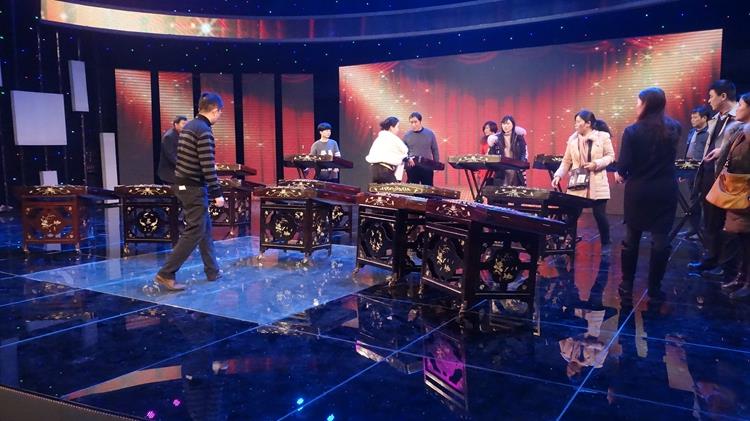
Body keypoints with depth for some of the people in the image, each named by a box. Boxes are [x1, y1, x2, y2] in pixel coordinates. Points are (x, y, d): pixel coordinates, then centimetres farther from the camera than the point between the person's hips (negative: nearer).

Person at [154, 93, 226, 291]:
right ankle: (165, 274, -4)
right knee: (194, 232, -5)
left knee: (205, 228, 16)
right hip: (194, 188, -10)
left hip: (183, 184, 10)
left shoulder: (189, 126, 11)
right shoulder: (204, 131, -18)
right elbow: (207, 166, -22)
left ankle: (212, 271, 23)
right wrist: (217, 193, -18)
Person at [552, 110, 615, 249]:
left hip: (597, 184, -2)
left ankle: (605, 243, 21)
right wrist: (558, 175, -5)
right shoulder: (573, 139, 3)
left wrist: (596, 164, -17)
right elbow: (566, 161, 7)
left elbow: (610, 156, -1)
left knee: (599, 214, 2)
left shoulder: (603, 136, -4)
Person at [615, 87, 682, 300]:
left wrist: (620, 173, 7)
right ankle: (654, 287, 13)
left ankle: (627, 286, 15)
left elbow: (624, 165, -13)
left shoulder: (632, 131, -14)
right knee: (661, 239, 7)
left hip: (638, 191, -2)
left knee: (631, 238, 10)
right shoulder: (675, 128, -1)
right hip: (665, 191, 2)